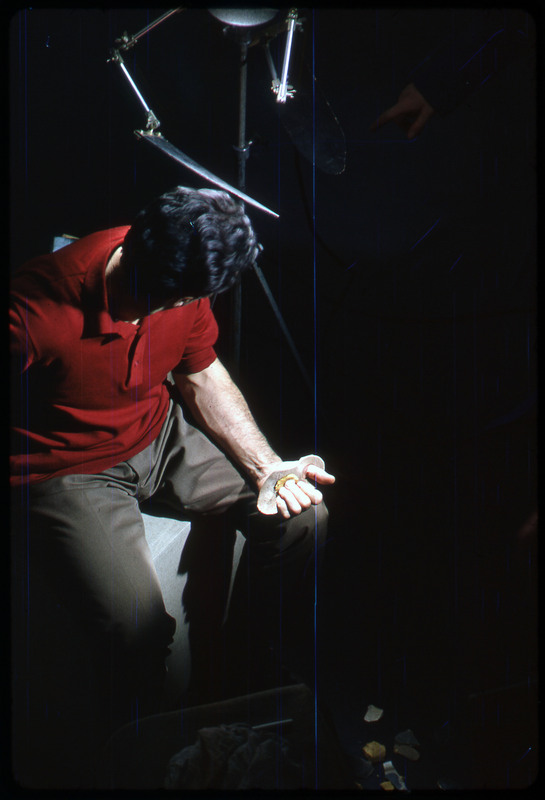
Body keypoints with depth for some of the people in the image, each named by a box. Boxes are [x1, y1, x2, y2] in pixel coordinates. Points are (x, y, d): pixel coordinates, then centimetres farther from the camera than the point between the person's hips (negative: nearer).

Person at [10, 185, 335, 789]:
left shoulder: (183, 290, -12)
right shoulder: (35, 314, -31)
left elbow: (201, 374, 5)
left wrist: (268, 467, -3)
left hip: (162, 431, 6)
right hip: (70, 468, -6)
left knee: (306, 515, -5)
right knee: (136, 631, -26)